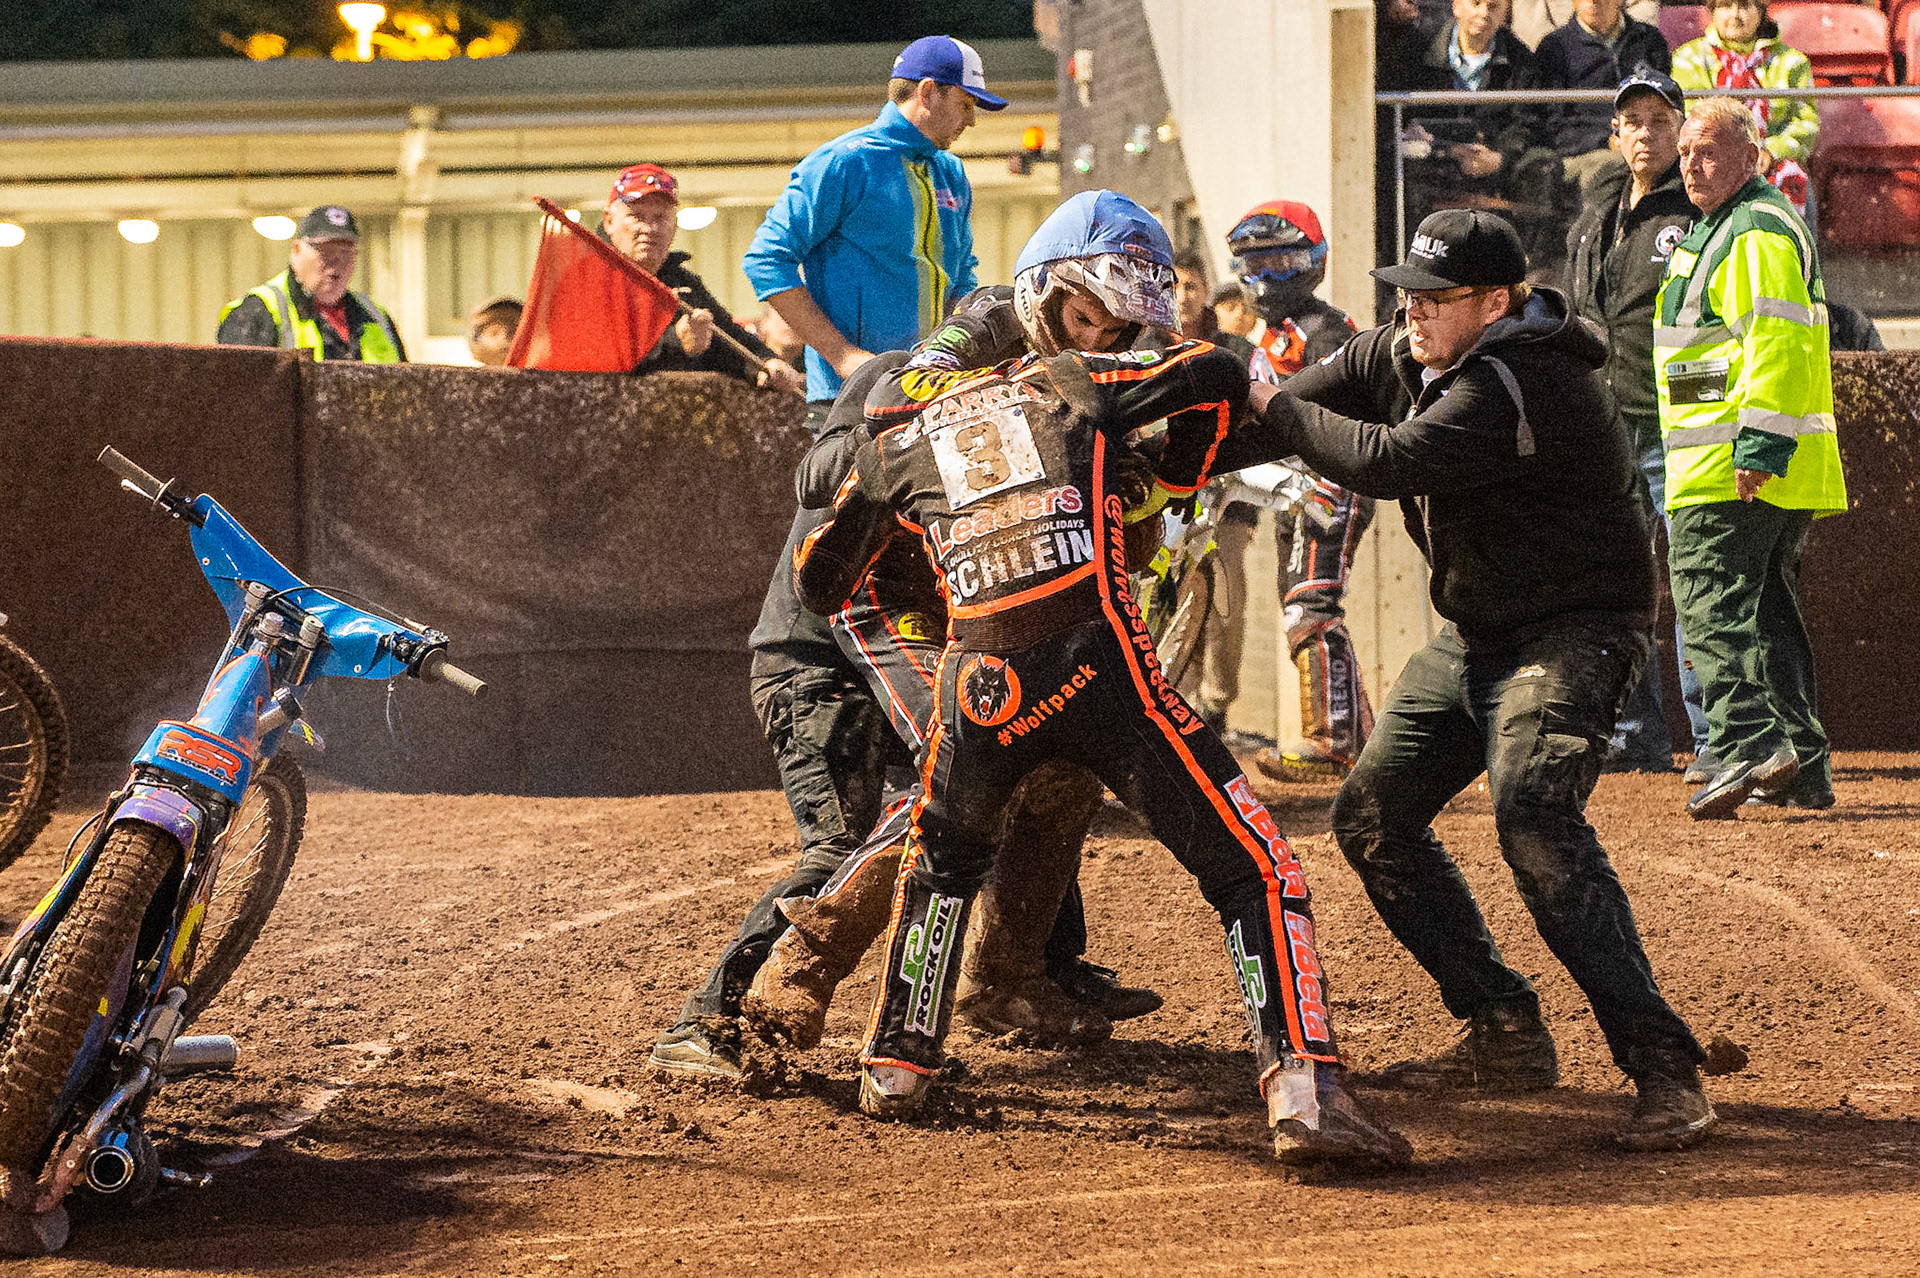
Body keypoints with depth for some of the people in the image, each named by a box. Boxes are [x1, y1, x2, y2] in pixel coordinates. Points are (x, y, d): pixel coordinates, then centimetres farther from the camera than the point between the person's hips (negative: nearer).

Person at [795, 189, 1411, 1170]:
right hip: (1101, 667, -4)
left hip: (979, 689, 4)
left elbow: (819, 583, 30)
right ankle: (1302, 1086, -20)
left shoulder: (906, 435, 23)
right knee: (1254, 870, -2)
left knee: (941, 859, 34)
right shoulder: (1079, 387, 14)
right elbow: (1219, 376, 4)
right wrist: (1171, 482, 21)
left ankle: (897, 1066, 34)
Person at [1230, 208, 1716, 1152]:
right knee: (1372, 815, 11)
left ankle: (1661, 1064, -32)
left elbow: (1390, 462, -33)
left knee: (1531, 810, -30)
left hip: (1570, 630, -10)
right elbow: (1292, 411, 7)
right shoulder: (1400, 352, 1)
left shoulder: (1524, 382, -27)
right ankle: (1506, 1036, 18)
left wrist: (1273, 409, -19)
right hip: (1473, 634, 10)